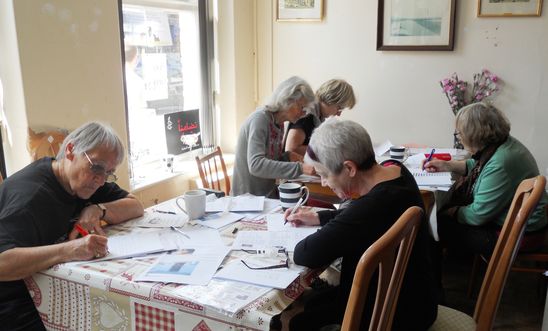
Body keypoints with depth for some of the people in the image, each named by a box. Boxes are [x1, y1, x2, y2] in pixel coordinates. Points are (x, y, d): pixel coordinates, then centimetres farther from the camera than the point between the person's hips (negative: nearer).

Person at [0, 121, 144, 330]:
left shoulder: (87, 180, 3)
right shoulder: (29, 193, -23)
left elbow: (135, 206, 3)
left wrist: (99, 210, -15)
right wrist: (70, 249, -43)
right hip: (22, 310, -7)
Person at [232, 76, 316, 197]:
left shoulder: (279, 123, 6)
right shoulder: (260, 119, -17)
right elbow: (255, 165, -29)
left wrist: (287, 157, -4)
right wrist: (299, 168, -32)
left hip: (268, 194, 7)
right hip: (249, 196, -7)